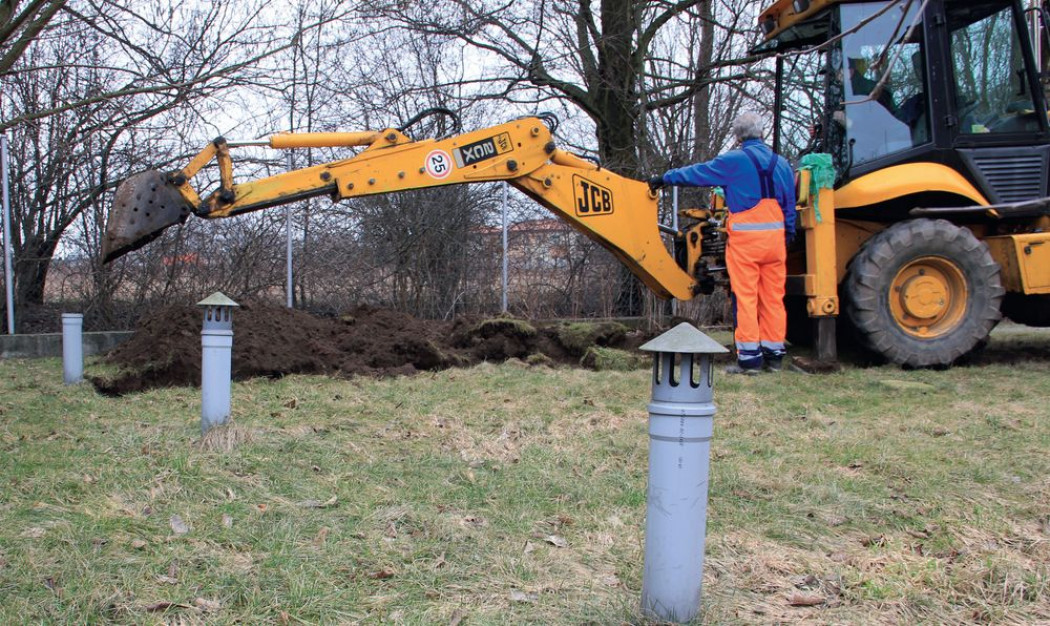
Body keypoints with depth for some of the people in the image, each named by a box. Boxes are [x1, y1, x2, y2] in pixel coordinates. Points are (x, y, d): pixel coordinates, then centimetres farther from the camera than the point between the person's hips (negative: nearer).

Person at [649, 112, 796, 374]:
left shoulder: (734, 161, -3)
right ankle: (774, 355, 14)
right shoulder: (781, 164, 12)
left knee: (745, 298, -2)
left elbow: (696, 173, 4)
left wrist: (664, 178, 16)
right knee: (773, 297, 9)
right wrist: (788, 236, 25)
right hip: (775, 237, 5)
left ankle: (749, 356, -3)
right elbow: (790, 205, 17)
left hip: (745, 238, -5)